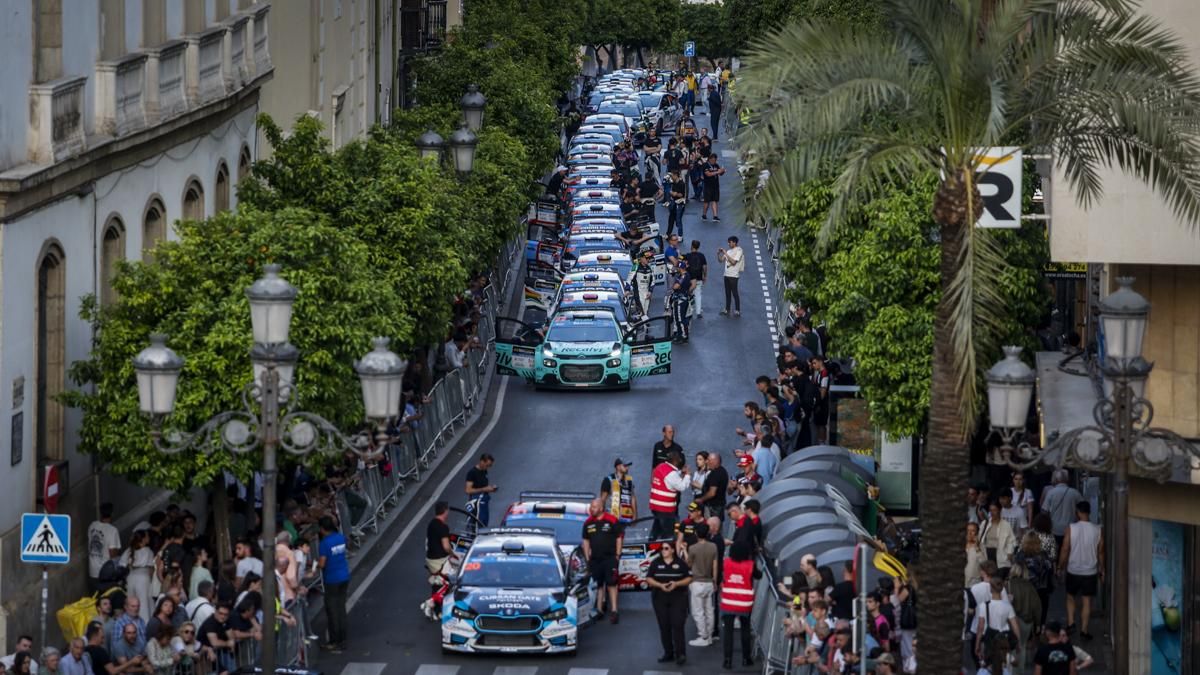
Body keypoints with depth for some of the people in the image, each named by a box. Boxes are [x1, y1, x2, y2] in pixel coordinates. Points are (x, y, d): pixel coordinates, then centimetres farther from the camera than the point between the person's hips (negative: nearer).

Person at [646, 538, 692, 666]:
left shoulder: (680, 563, 2)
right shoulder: (656, 563, 7)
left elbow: (689, 578, 2)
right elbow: (649, 579, 4)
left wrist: (676, 584, -15)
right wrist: (660, 585, -13)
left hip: (678, 598, -3)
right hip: (660, 598, 3)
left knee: (677, 625, -11)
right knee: (664, 626, 4)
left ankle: (680, 654, -10)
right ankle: (668, 653, 12)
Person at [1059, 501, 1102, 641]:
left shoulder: (1071, 529, -13)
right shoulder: (1097, 530, -7)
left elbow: (1065, 550, -9)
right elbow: (1100, 552, 0)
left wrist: (1060, 567, 5)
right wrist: (1101, 570, 12)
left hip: (1073, 571, -1)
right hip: (1090, 571, 1)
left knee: (1071, 597, 20)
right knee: (1087, 601, 8)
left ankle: (1070, 623, 12)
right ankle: (1084, 630, 8)